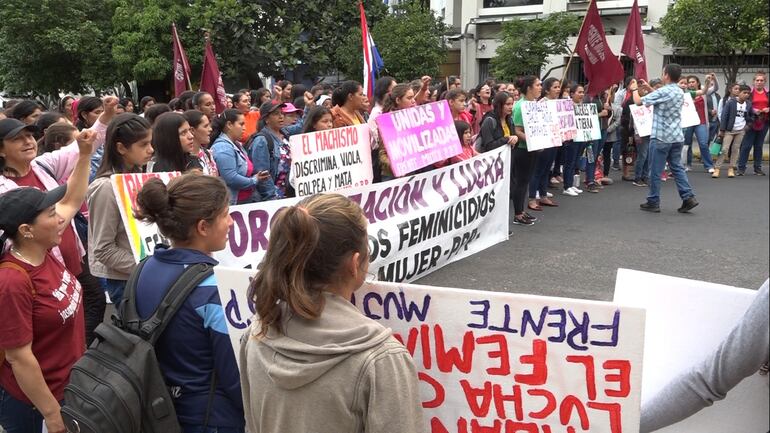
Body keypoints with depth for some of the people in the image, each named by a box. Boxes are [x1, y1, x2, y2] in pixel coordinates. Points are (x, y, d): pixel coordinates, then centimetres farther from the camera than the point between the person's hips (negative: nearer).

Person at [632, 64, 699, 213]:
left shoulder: (663, 92, -16)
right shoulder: (679, 92, 10)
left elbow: (638, 101, -13)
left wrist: (635, 90, 7)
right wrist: (648, 88, 24)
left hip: (661, 137, -8)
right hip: (677, 136, 8)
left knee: (655, 171, 2)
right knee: (677, 167, 13)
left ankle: (653, 202, 10)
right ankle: (688, 197, 3)